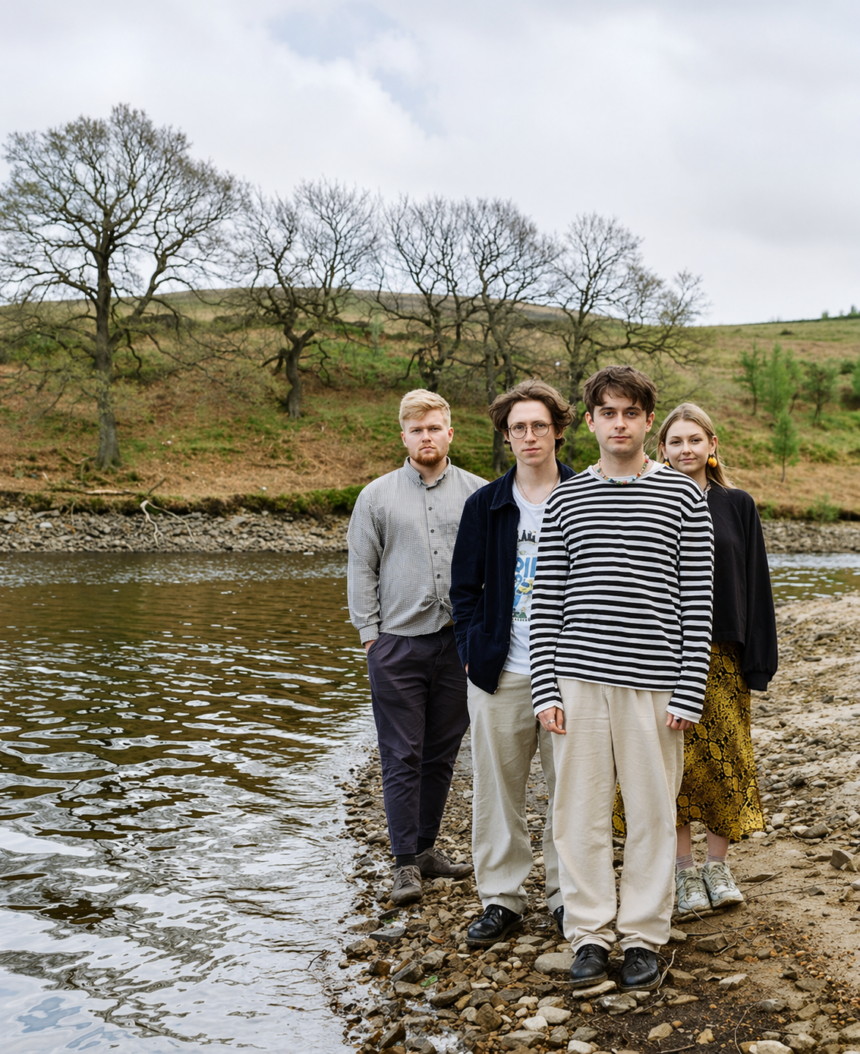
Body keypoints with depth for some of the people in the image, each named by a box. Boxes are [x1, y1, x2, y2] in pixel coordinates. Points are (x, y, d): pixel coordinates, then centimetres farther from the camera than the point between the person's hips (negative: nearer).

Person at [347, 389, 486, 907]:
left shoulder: (479, 494, 5)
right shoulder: (377, 496, 5)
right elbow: (361, 570, 6)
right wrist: (370, 632, 0)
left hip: (458, 642, 2)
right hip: (398, 645, -1)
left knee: (442, 753, 11)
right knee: (402, 757, 0)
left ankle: (427, 846, 26)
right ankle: (406, 863, 8)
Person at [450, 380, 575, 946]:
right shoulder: (485, 505, 6)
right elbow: (465, 585, 10)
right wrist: (474, 650, 0)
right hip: (500, 672, 2)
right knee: (498, 787, 7)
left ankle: (567, 894, 23)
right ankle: (502, 897, 21)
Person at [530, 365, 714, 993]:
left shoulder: (682, 497, 2)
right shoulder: (566, 500, 8)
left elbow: (697, 602, -1)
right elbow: (547, 601, 7)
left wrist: (688, 693, -6)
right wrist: (546, 689, 1)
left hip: (652, 684, -1)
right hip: (578, 682, 2)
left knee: (653, 813, 5)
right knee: (581, 811, 6)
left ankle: (644, 936, 21)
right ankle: (590, 934, 20)